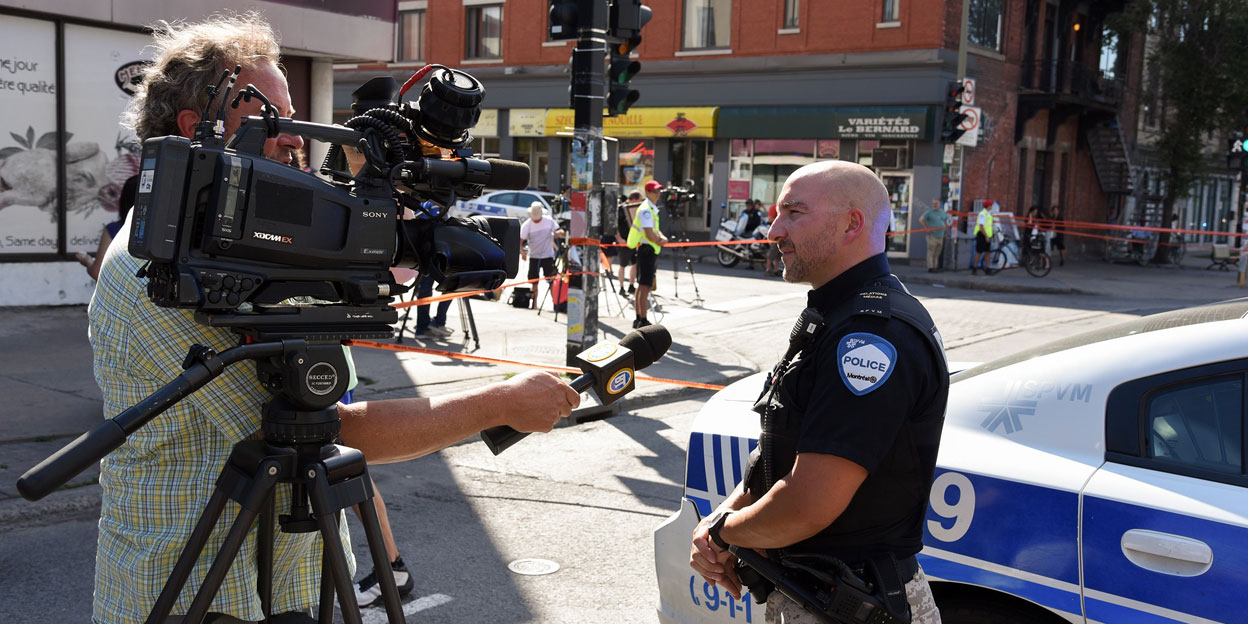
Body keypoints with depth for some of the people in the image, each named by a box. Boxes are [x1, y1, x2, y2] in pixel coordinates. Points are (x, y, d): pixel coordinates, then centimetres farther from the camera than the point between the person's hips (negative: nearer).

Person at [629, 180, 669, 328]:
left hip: (651, 251, 11)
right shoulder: (645, 209, -14)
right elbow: (649, 234, -21)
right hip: (647, 250, -11)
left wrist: (662, 237, 2)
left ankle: (638, 319, 21)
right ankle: (643, 321, -12)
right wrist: (660, 241, -4)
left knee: (643, 286, 14)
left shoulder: (653, 209, 18)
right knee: (645, 286, -11)